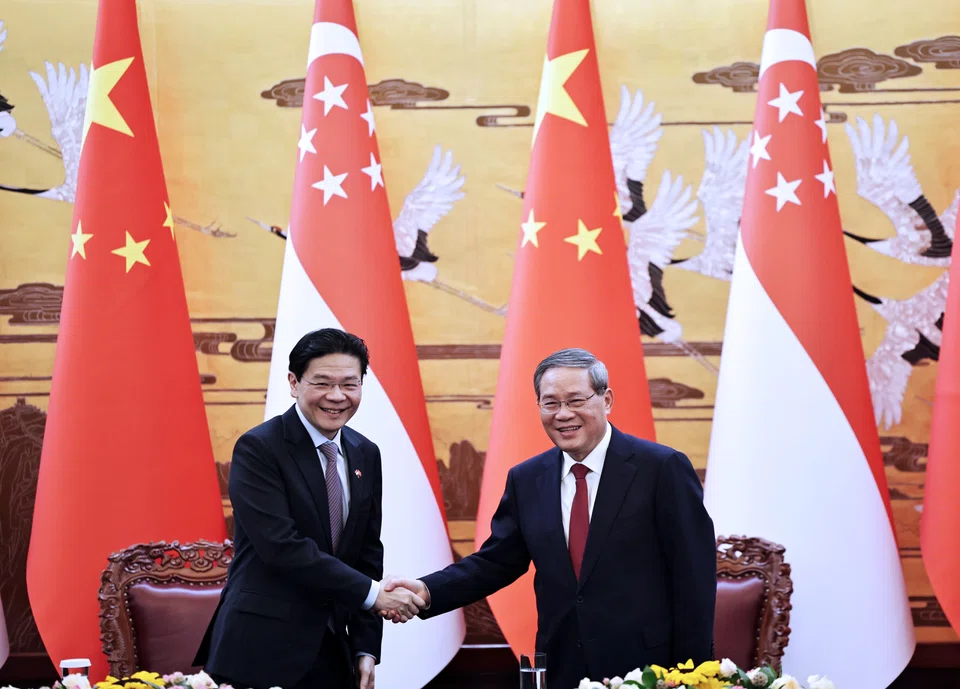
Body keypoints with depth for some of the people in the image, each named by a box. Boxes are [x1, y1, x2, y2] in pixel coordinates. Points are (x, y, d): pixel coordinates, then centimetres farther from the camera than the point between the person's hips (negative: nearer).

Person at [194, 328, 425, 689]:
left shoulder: (366, 455, 8)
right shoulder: (258, 448, -12)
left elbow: (367, 552, 10)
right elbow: (283, 547, -21)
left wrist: (366, 648, 4)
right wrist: (372, 593, -19)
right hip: (260, 651, -6)